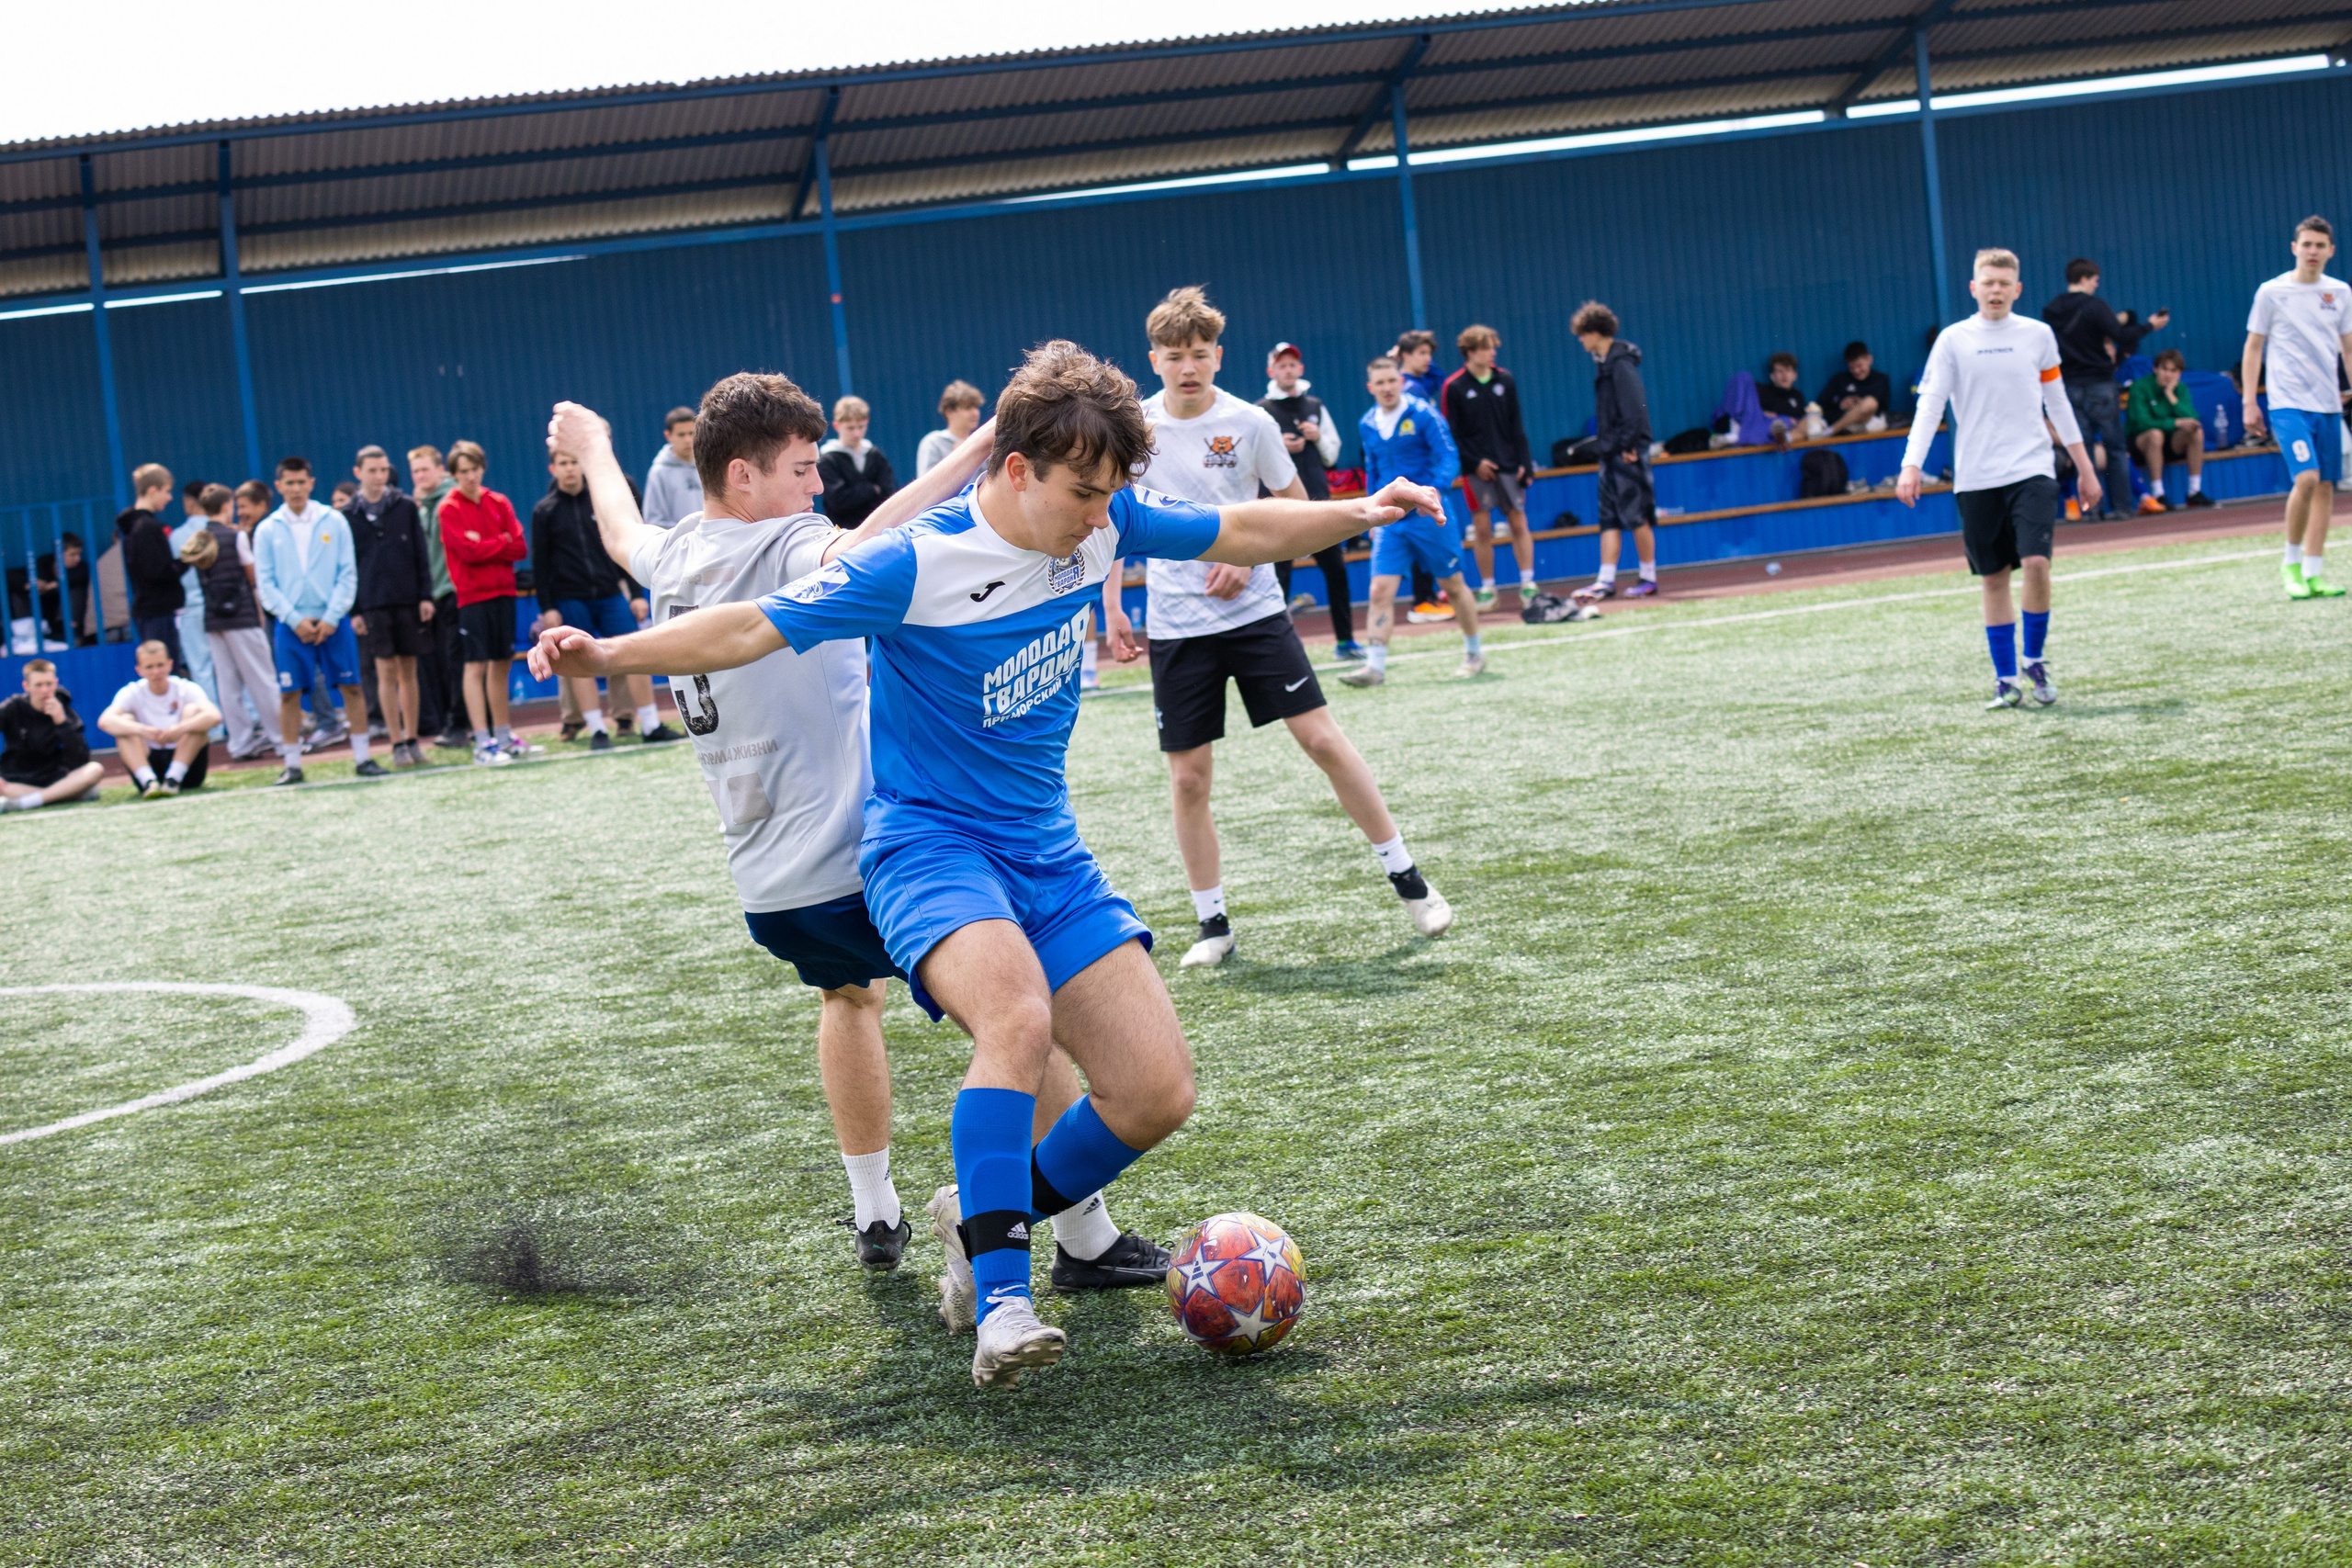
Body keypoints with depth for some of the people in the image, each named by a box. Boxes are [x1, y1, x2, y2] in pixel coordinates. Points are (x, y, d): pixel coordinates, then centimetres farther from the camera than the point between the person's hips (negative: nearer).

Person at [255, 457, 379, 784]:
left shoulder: (334, 521, 2)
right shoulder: (267, 530, 3)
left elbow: (348, 574, 1)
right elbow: (265, 584, 1)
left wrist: (332, 618, -8)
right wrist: (295, 620, -9)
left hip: (333, 620, 0)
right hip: (292, 624, 0)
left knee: (351, 687, 0)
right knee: (289, 694, -1)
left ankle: (362, 757, 8)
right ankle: (292, 764, 7)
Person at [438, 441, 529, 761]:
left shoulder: (499, 503, 9)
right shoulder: (450, 508, -4)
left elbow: (521, 548, 1)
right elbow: (468, 551, -14)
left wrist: (484, 546, -11)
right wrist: (503, 542, -3)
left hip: (503, 593, 5)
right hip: (472, 596, -5)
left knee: (501, 663, 11)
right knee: (476, 666, -8)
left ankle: (503, 737, 20)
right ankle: (482, 744, -11)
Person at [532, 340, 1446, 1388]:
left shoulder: (1103, 522, -1)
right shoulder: (916, 565, -19)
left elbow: (1239, 534, 15)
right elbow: (751, 629, -20)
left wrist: (1357, 515, 7)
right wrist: (606, 655, -31)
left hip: (1049, 852, 6)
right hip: (930, 842, -6)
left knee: (1156, 1091, -5)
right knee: (1019, 1017, -37)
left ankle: (984, 1221, 20)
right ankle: (1000, 1304, -33)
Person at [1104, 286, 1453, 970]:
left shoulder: (1250, 423, -5)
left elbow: (1295, 507, 7)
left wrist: (1248, 559, -9)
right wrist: (1112, 609, 5)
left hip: (1254, 611, -1)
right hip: (1175, 624, 1)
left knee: (1321, 737, -6)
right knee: (1189, 779, 0)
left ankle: (1406, 877, 6)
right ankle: (1213, 925, 13)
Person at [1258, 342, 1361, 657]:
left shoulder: (1315, 406, 13)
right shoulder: (1261, 411, -1)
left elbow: (1332, 456, 16)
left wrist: (1319, 437, -3)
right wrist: (1279, 447, -18)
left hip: (1318, 500, 4)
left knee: (1336, 570, 5)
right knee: (1280, 575, -5)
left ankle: (1345, 641, 14)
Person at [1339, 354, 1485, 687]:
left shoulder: (1423, 415, -9)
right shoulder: (1367, 425, 7)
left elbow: (1449, 460, -13)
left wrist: (1432, 491, -29)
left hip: (1427, 514, -4)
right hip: (1389, 519, 4)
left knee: (1452, 585, 9)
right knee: (1380, 590, -9)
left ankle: (1474, 653, 26)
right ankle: (1375, 666, -11)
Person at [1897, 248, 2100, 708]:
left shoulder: (2038, 335, 7)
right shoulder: (1953, 340, 3)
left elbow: (2057, 403, 15)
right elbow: (1930, 405, -2)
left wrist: (2085, 468, 16)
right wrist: (1911, 467, -14)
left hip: (2032, 468, 0)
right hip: (1976, 477, 0)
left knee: (2036, 563, -16)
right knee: (1994, 577, 4)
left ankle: (2034, 658, 5)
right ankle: (2005, 679, 13)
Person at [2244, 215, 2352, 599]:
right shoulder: (2272, 292, -2)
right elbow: (2253, 348, 2)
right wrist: (2250, 403, -2)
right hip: (2288, 403, -4)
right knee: (2307, 478, -19)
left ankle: (2313, 573, 7)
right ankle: (2291, 563, -2)